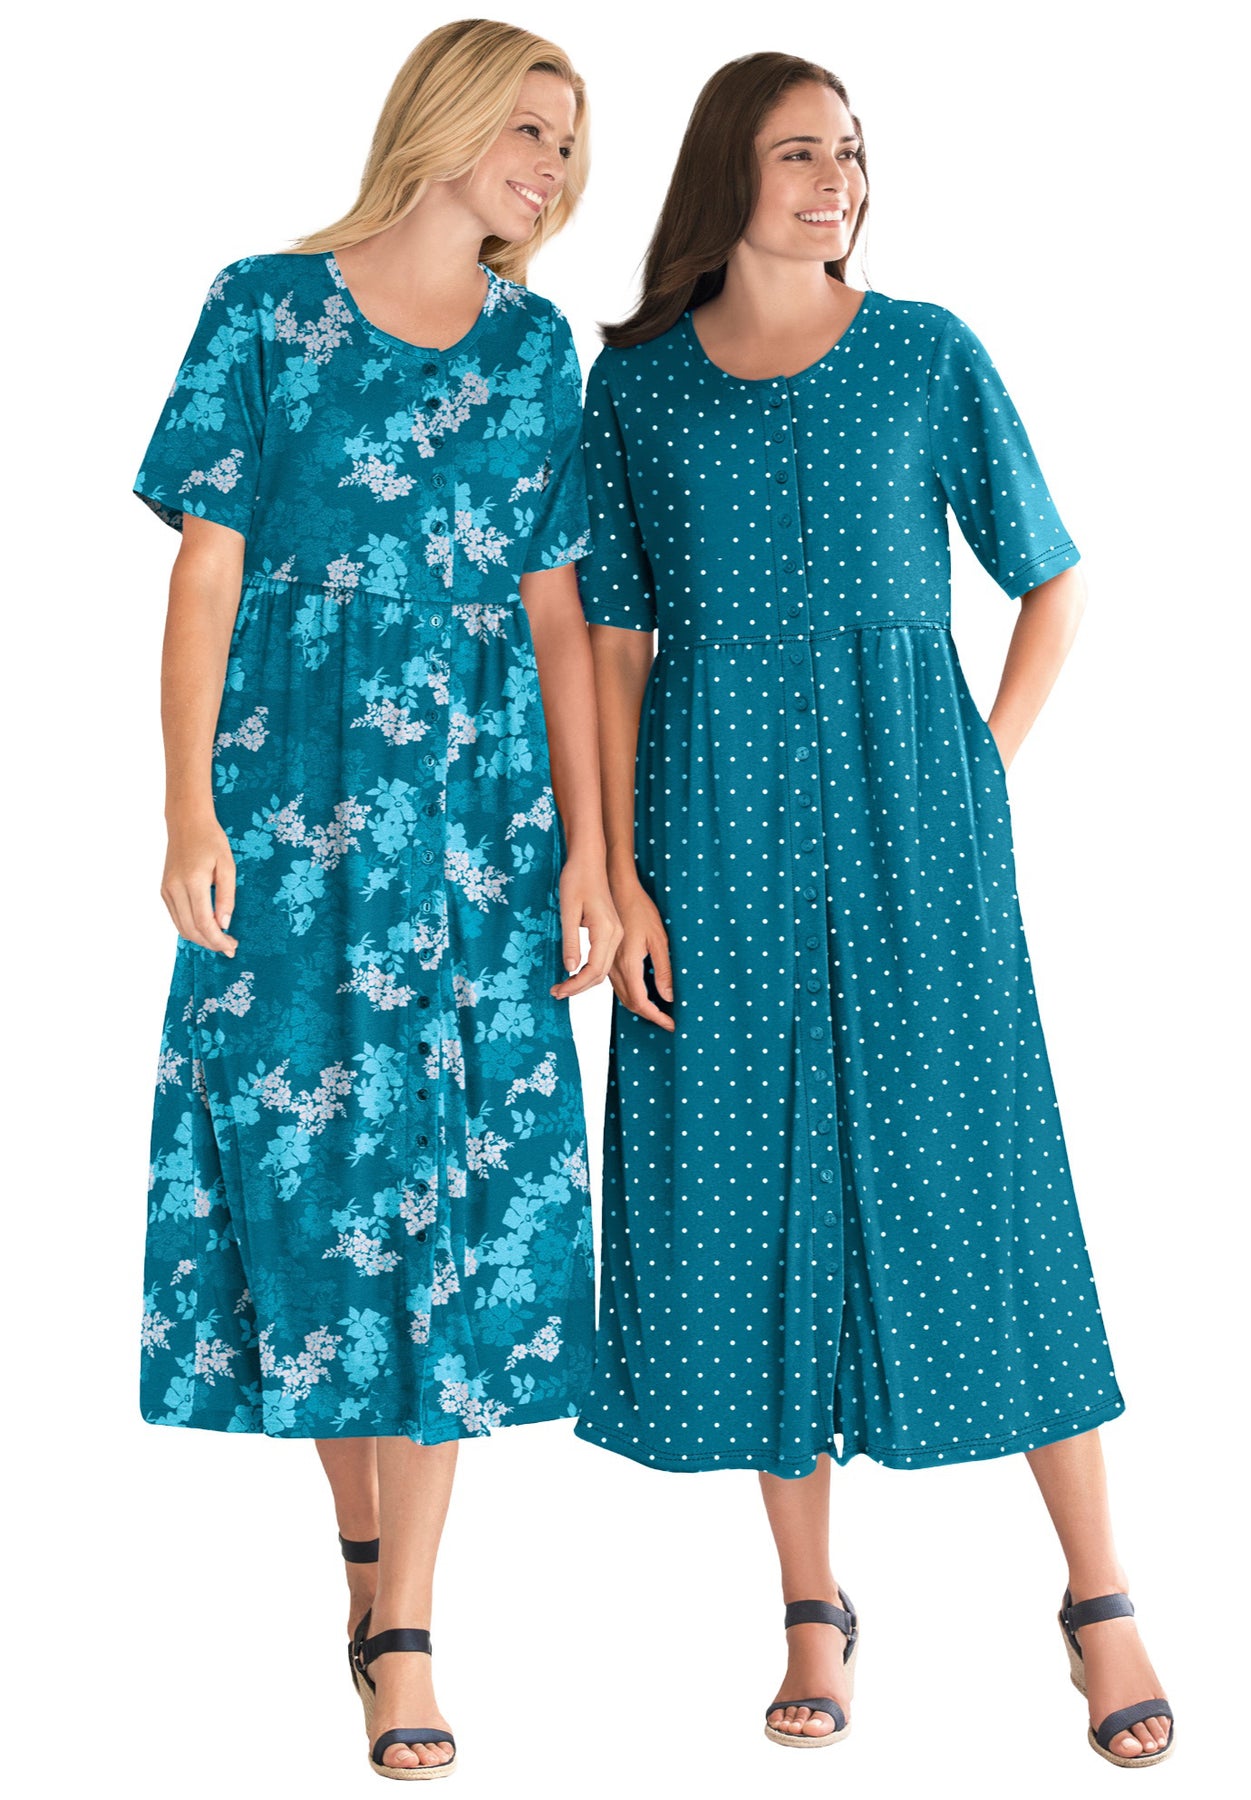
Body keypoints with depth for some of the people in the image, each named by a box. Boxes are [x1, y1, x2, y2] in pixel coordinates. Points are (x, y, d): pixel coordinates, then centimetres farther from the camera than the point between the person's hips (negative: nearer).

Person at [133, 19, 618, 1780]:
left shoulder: (535, 346, 9)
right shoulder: (267, 307, 2)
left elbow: (558, 614, 7)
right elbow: (206, 573, -1)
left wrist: (588, 845, 1)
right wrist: (192, 810, -9)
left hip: (481, 811, 2)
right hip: (291, 803, -2)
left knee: (460, 1184, -2)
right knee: (304, 1156, 2)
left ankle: (404, 1633, 4)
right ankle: (362, 1533, 24)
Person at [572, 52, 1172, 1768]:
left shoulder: (927, 353, 4)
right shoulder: (638, 384, 7)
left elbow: (1052, 581, 10)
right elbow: (615, 644, 5)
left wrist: (986, 774, 1)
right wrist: (621, 873, -3)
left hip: (904, 811, -1)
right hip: (719, 827, 1)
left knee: (972, 1172, -2)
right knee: (754, 1190, 4)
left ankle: (1101, 1597, 8)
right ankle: (815, 1610, 16)